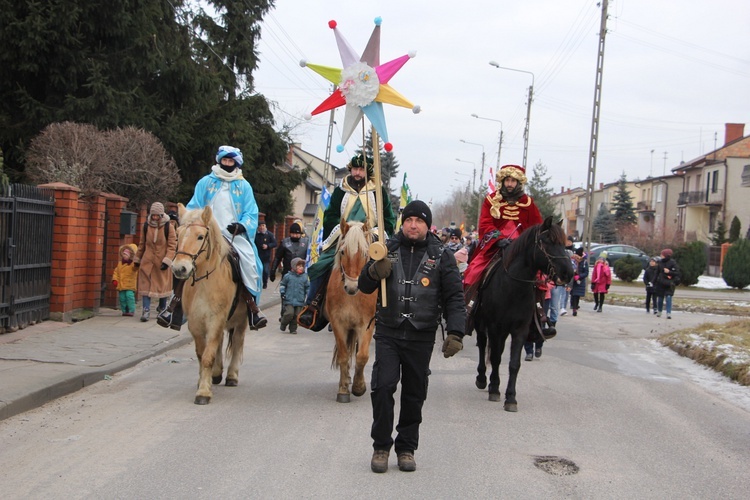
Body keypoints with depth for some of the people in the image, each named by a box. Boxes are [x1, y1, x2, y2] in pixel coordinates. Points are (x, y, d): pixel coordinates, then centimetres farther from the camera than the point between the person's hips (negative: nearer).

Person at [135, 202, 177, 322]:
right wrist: (137, 259, 18)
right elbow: (142, 244, 14)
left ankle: (162, 308, 29)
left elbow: (172, 245, -7)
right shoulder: (146, 226, 3)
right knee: (146, 284, -4)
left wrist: (167, 260, -17)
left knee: (163, 284, 10)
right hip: (147, 261, 2)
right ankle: (146, 310, -3)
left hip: (162, 261, -2)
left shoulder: (168, 227, -7)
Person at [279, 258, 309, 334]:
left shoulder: (304, 277, 6)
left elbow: (308, 287, 16)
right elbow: (282, 284, 12)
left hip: (299, 301, 2)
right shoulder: (288, 276, 0)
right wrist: (282, 292, -1)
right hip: (289, 300, -2)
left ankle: (293, 328, 16)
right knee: (289, 313, -14)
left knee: (296, 315, 2)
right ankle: (283, 324, 12)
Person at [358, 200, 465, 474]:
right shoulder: (389, 249, 6)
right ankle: (381, 446, 6)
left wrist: (455, 332, -10)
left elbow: (454, 297, 2)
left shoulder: (441, 256, 2)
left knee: (414, 395, 7)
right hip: (388, 333, 0)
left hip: (421, 337, 0)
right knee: (382, 386, -10)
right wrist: (374, 271, -15)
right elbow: (364, 287, 8)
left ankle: (406, 448, 22)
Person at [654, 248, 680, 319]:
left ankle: (669, 313, -14)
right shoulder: (660, 262, 7)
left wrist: (669, 272, -22)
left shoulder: (672, 262, -8)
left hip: (669, 284, -5)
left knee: (668, 298, -14)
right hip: (660, 283, 5)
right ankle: (659, 312, 30)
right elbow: (657, 273, 16)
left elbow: (677, 273, -9)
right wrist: (655, 283, 15)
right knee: (660, 298, 10)